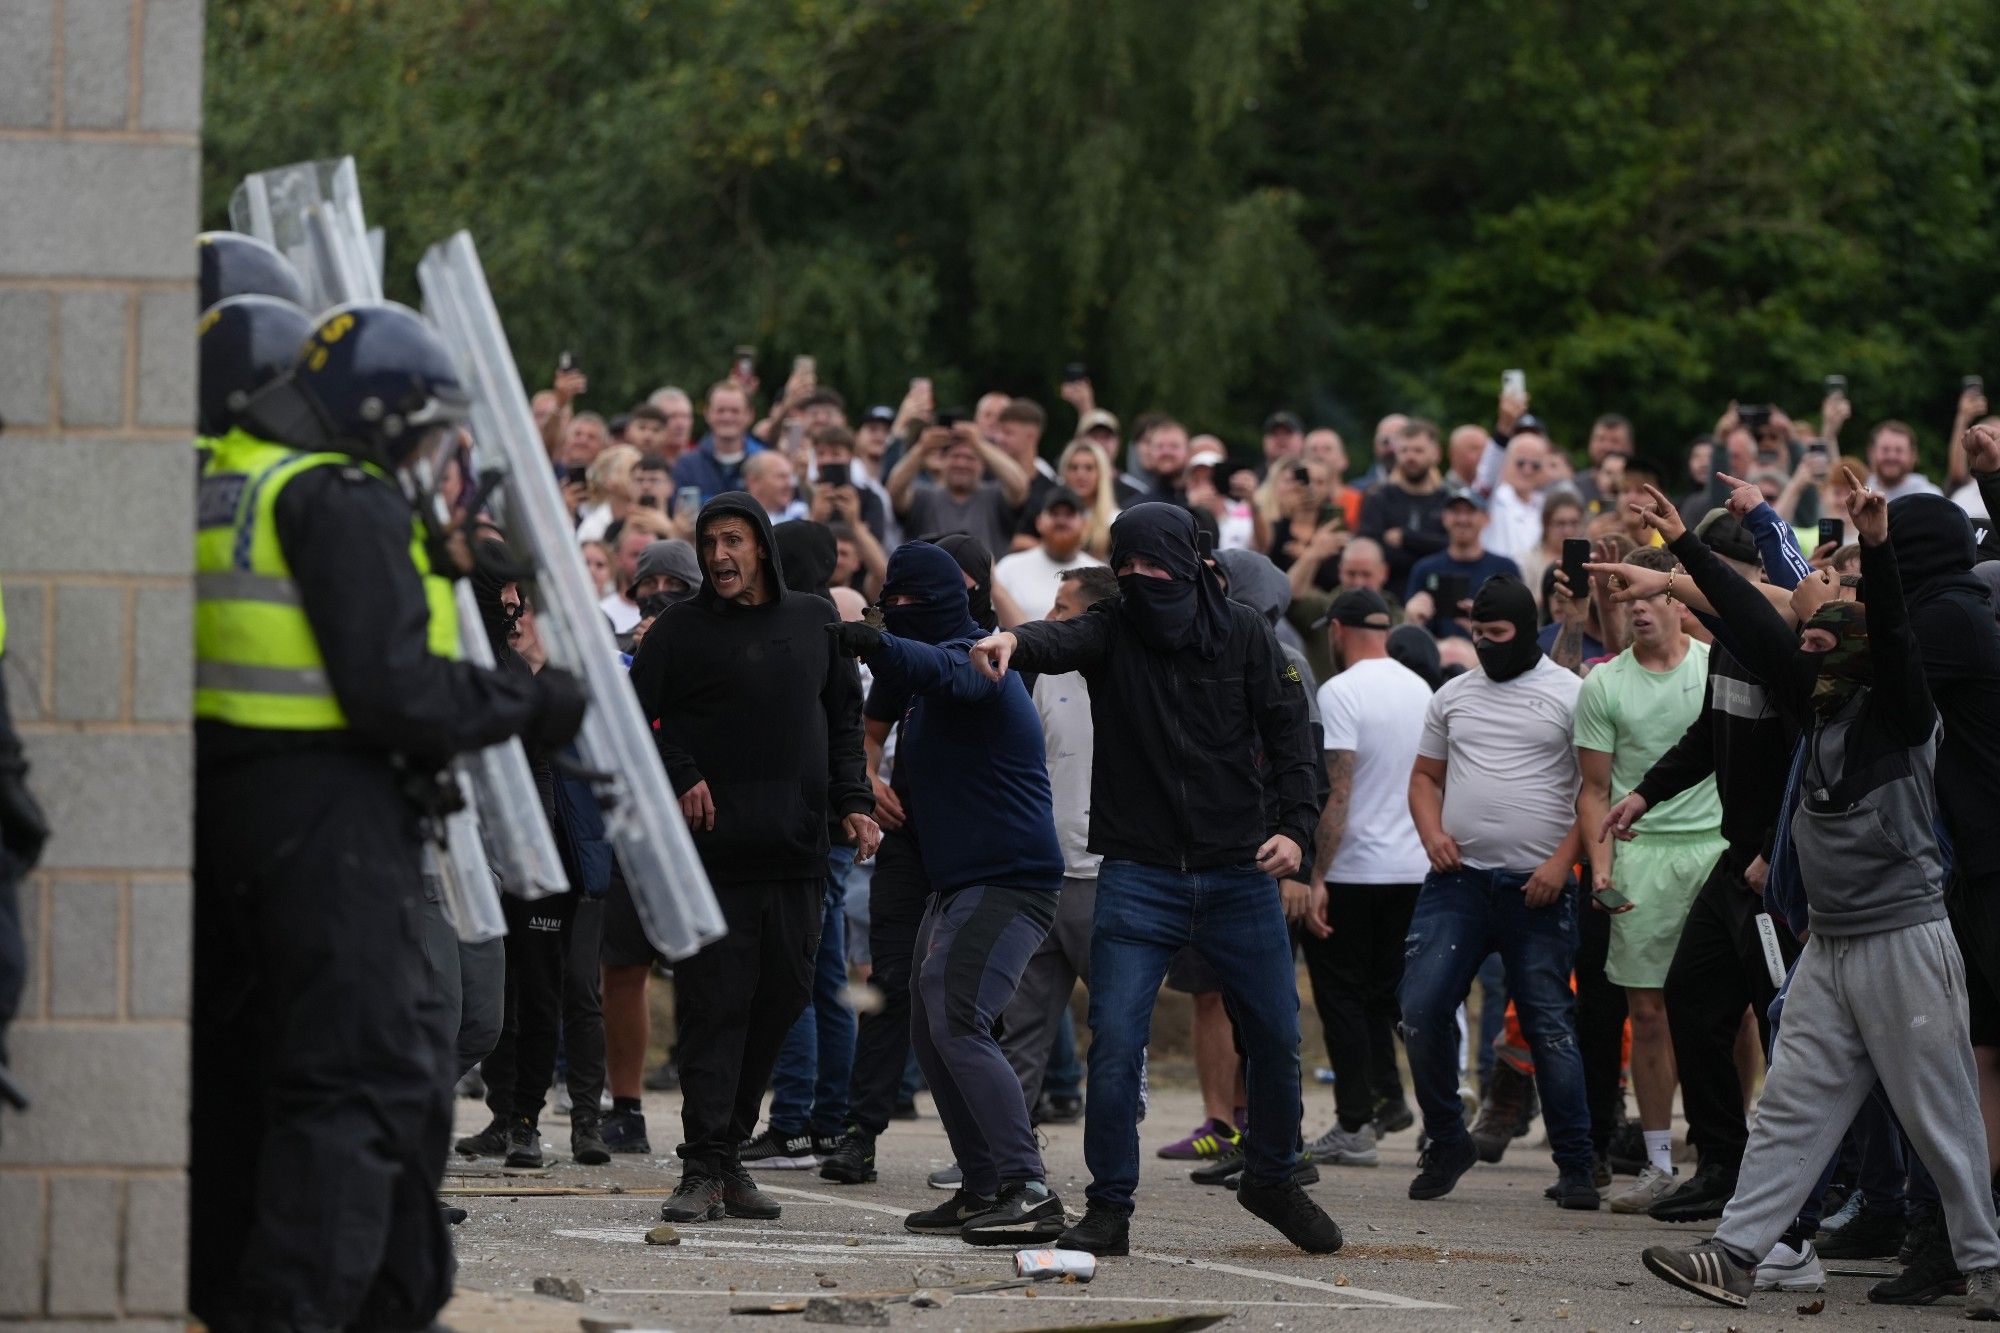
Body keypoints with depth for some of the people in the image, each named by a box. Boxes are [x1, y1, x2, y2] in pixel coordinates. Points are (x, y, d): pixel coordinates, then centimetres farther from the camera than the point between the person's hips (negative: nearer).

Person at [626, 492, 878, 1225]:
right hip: (712, 848, -4)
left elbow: (844, 717, 18)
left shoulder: (815, 620, 13)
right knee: (712, 1005, -8)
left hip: (795, 853, 4)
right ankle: (705, 1166, -8)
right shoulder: (682, 628, 3)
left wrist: (852, 800, 6)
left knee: (781, 999, 5)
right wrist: (680, 779, -12)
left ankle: (727, 1148, 15)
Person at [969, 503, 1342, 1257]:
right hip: (1138, 877, -1)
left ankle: (1273, 1181, 32)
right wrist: (1014, 641, -47)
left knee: (1276, 1039, 9)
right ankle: (1110, 1208, 1)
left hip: (1239, 875, 2)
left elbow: (1288, 732, 2)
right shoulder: (1112, 632, -2)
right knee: (1115, 1044, -10)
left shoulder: (1243, 635, 3)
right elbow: (1063, 642, -23)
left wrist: (1296, 826, -13)